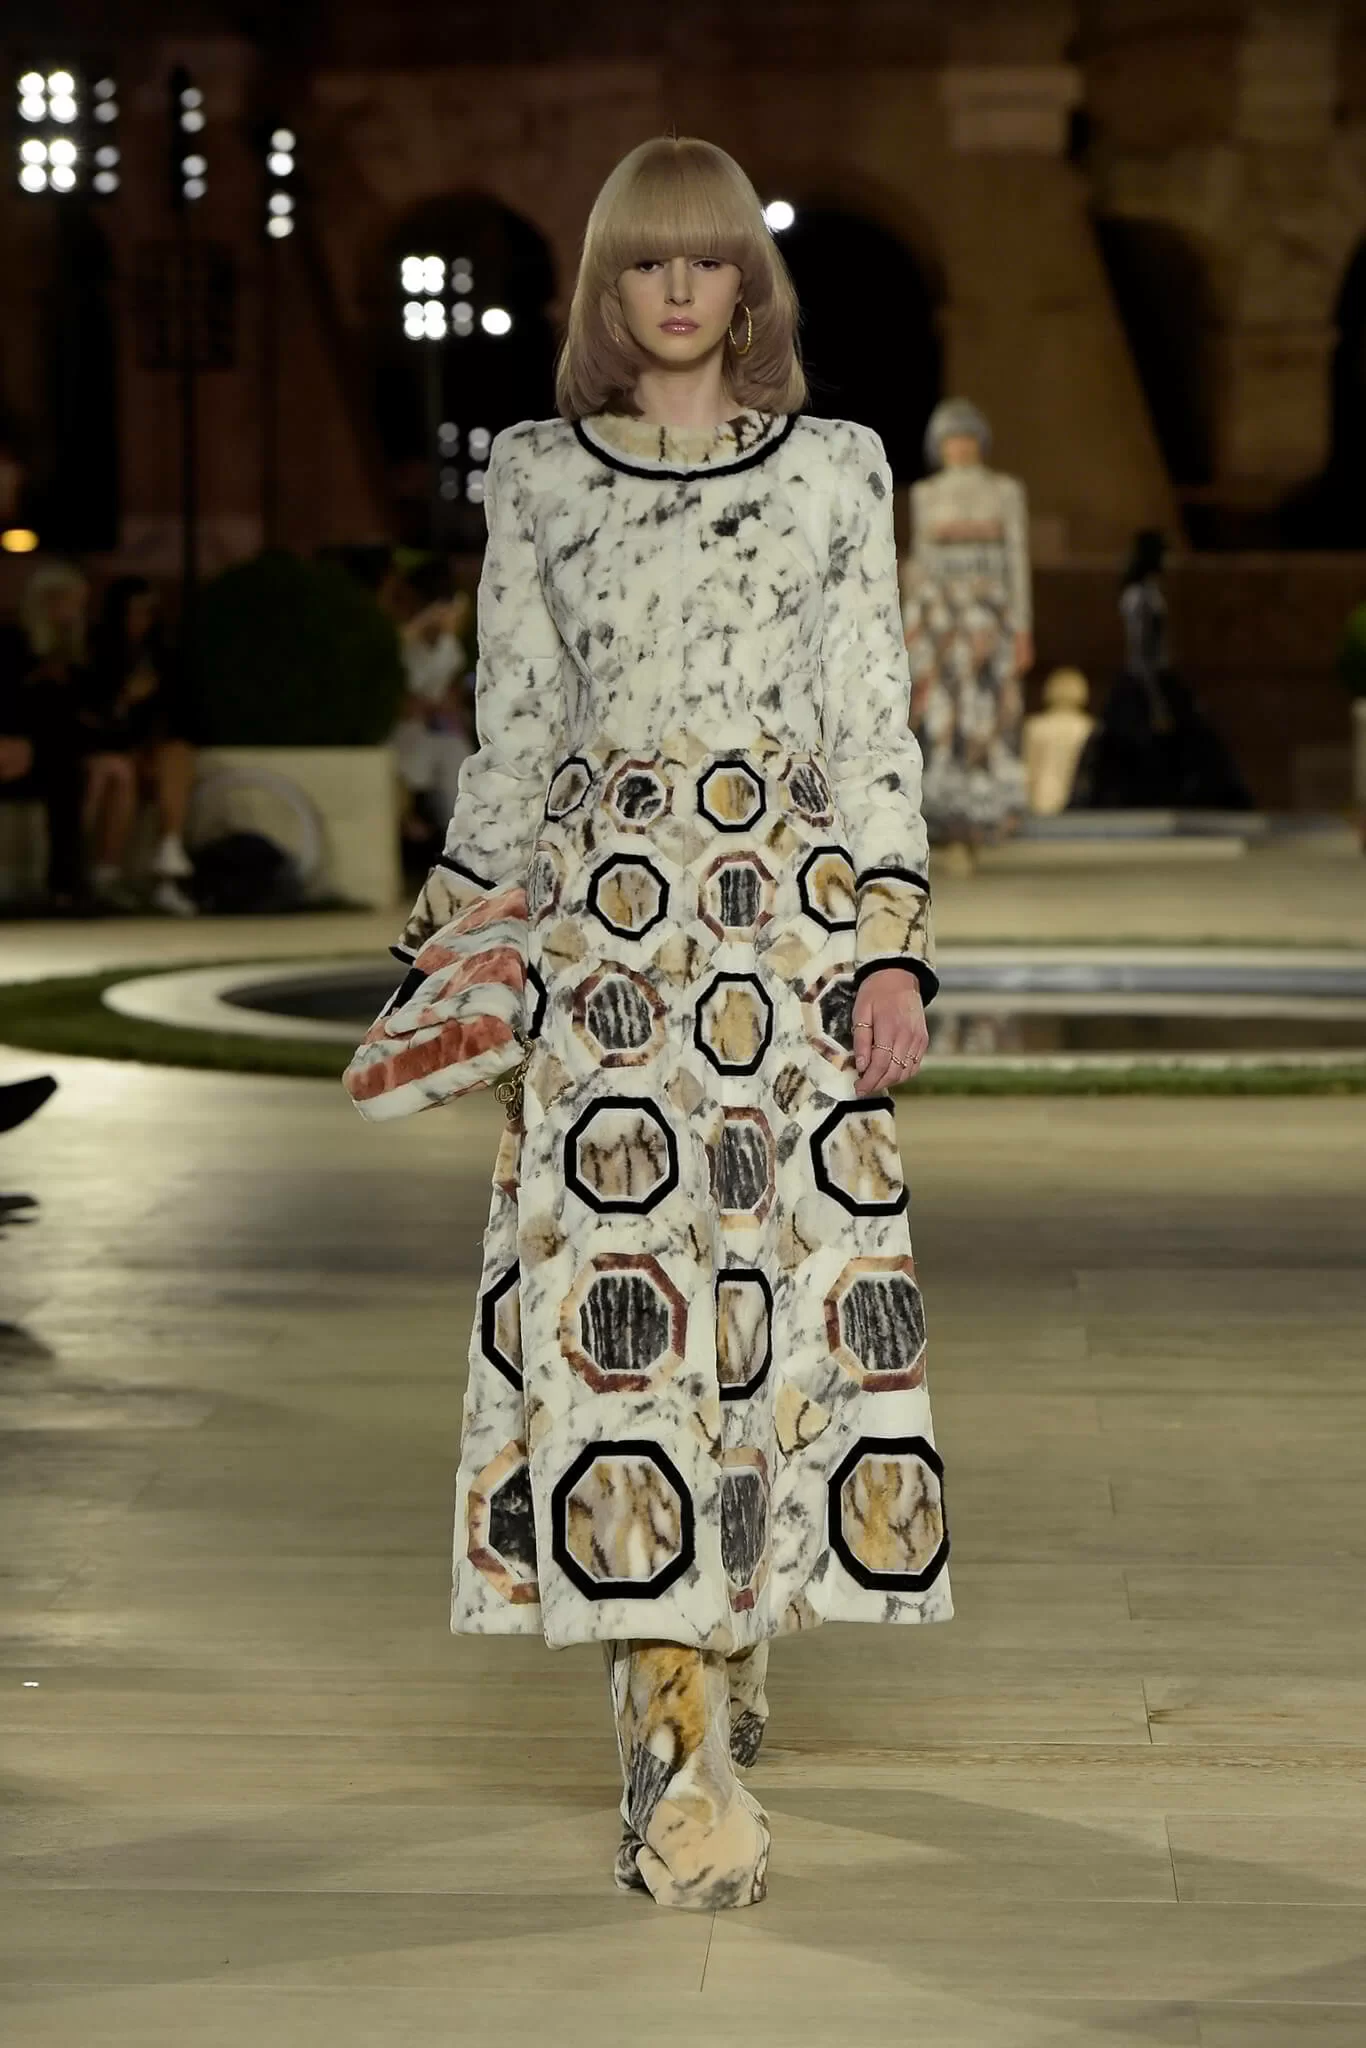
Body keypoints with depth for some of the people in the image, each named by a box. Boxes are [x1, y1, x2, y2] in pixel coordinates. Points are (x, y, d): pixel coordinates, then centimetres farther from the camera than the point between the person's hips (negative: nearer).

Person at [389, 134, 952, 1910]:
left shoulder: (836, 471, 9)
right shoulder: (536, 479, 10)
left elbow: (877, 728, 6)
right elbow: (512, 735, 12)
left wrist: (896, 944, -2)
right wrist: (452, 947, 7)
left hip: (795, 916, 1)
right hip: (604, 915, -1)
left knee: (784, 1281, -1)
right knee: (621, 1288, -9)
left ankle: (730, 1649, 17)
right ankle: (679, 1755, -8)